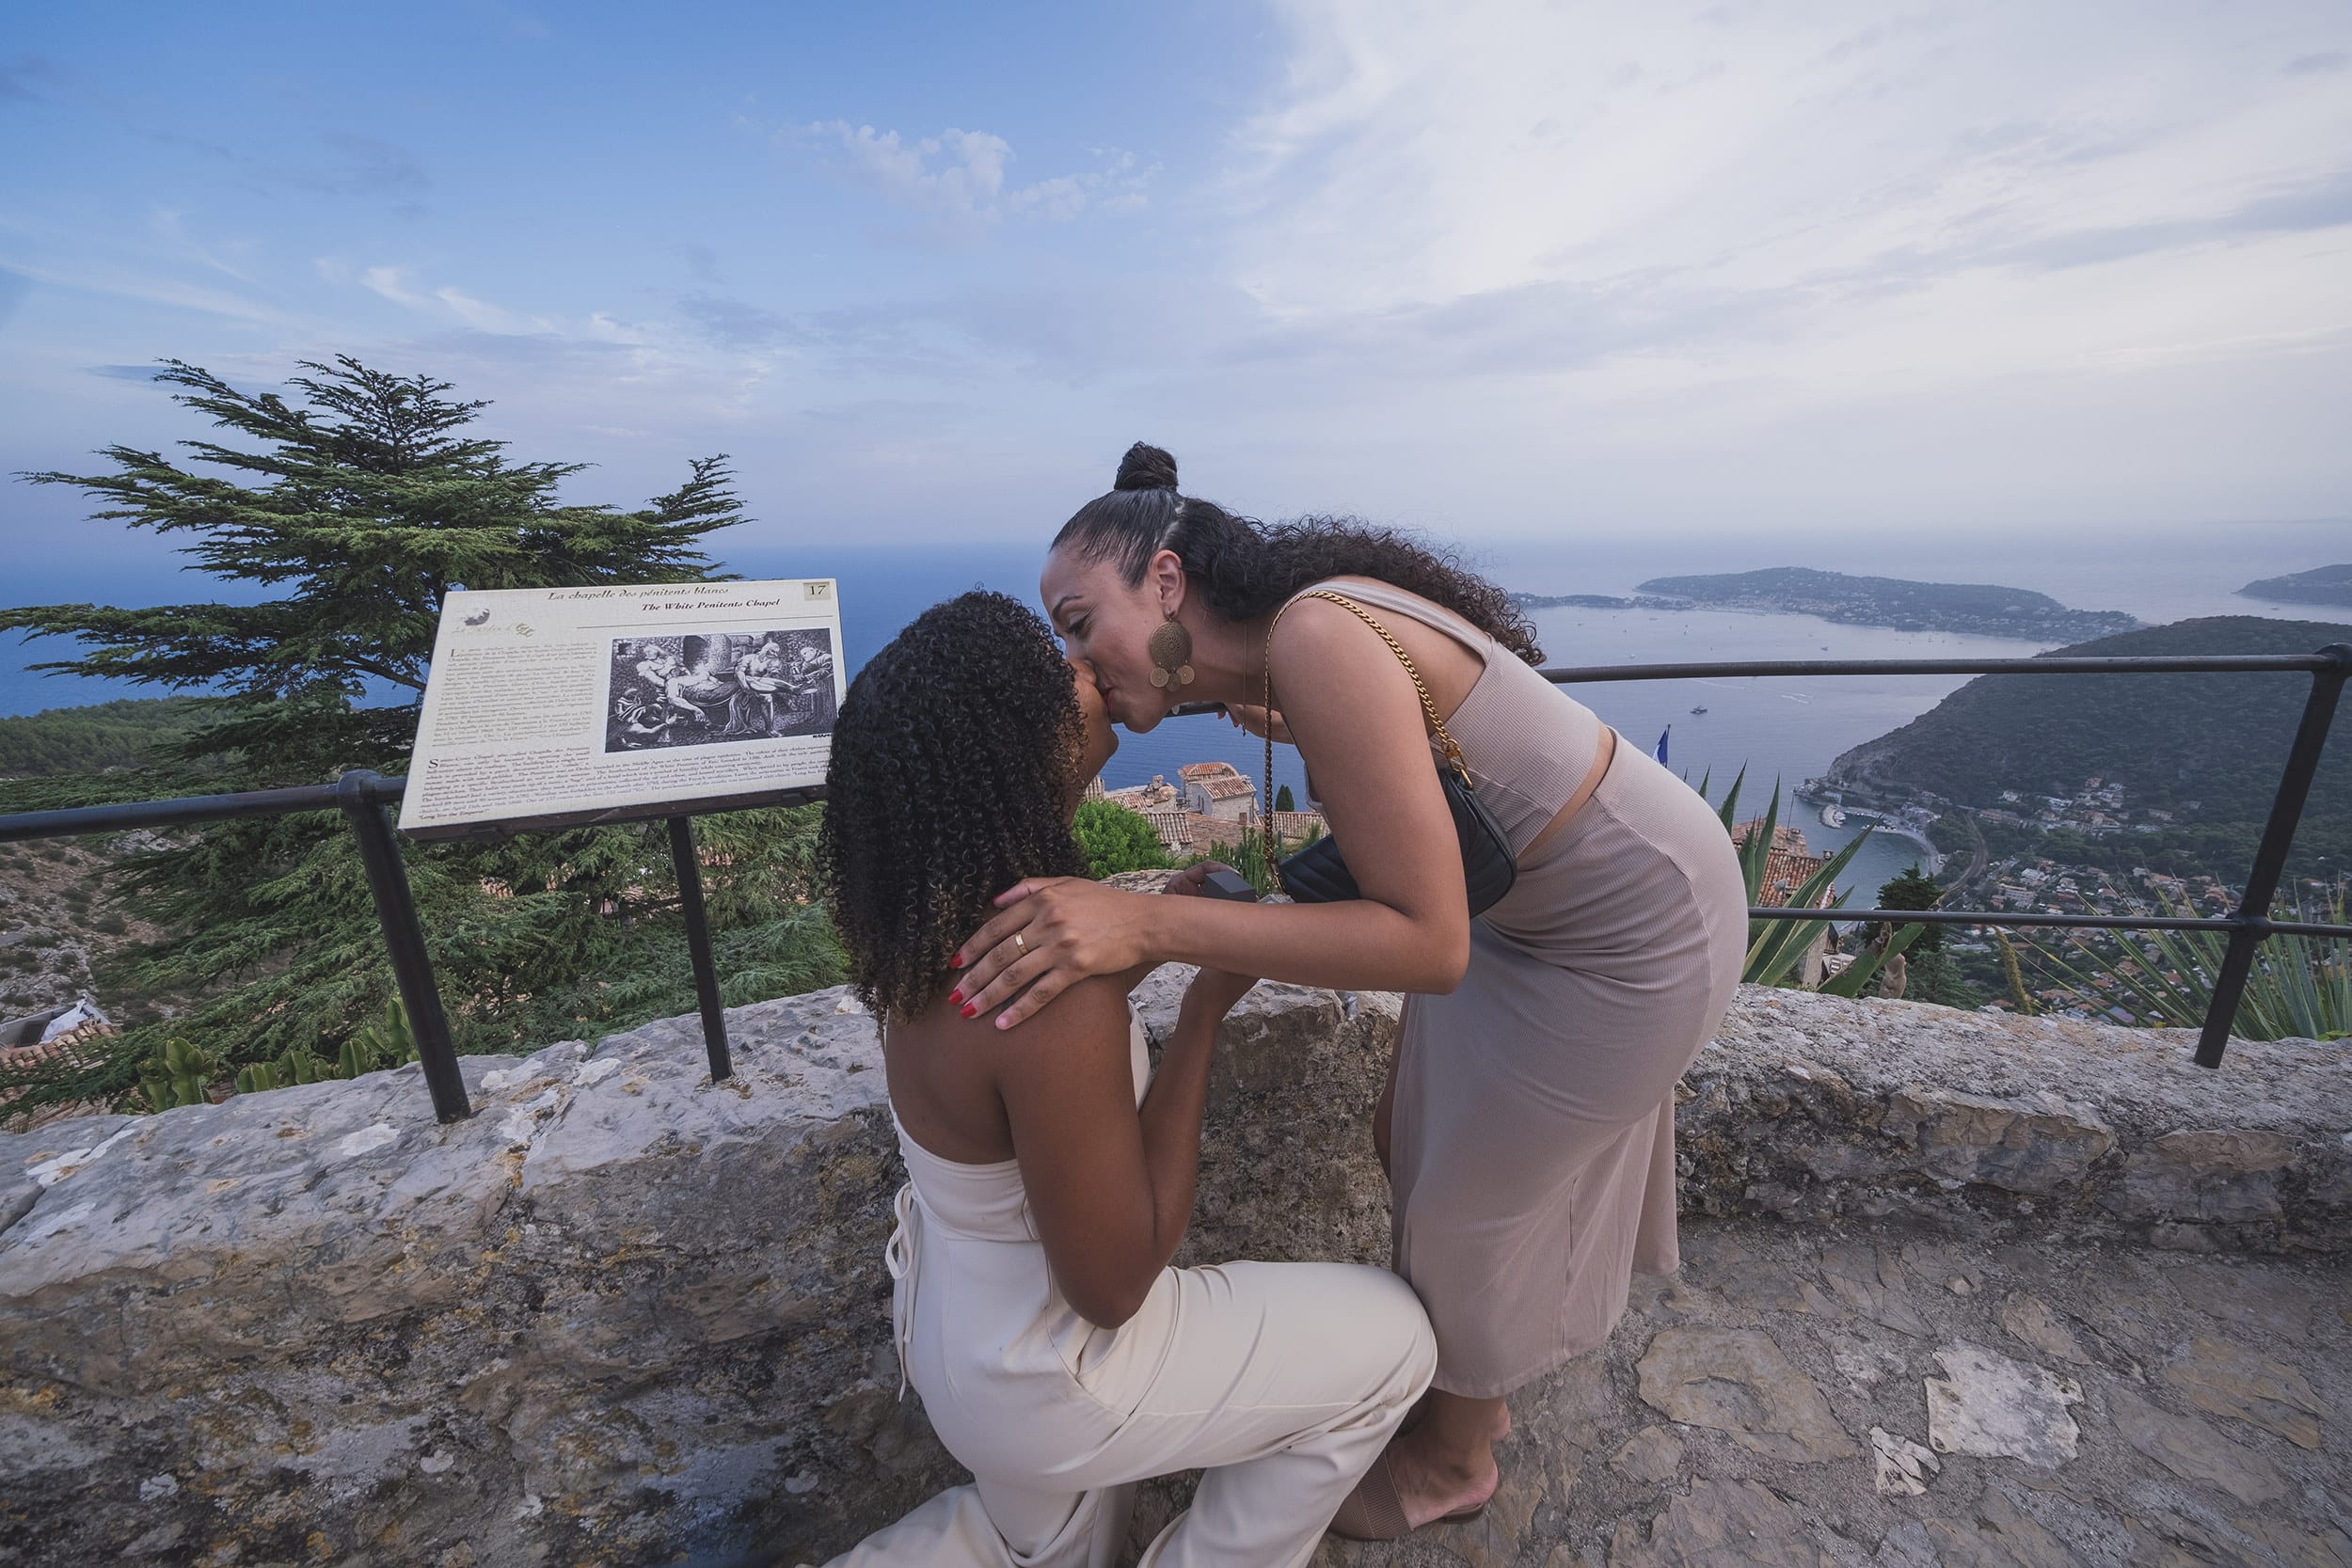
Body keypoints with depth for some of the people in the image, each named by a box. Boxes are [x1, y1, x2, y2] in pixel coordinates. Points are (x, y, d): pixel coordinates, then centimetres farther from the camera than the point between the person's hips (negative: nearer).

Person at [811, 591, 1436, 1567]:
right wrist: (1203, 1017, -24)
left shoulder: (941, 921, -12)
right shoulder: (1060, 1007, -38)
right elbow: (1113, 1286, -25)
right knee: (1391, 1339, 11)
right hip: (1040, 1383, -7)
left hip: (955, 1324, 7)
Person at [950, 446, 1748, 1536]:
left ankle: (1452, 1460, 41)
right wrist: (1297, 739, -1)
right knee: (1412, 1143, 19)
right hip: (1536, 905, 8)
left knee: (1468, 1204, 8)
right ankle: (1468, 1388, 49)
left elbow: (1430, 944, -35)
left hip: (1635, 933, -8)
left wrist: (1152, 924, -41)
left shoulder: (1318, 641, -32)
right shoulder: (1276, 663, -4)